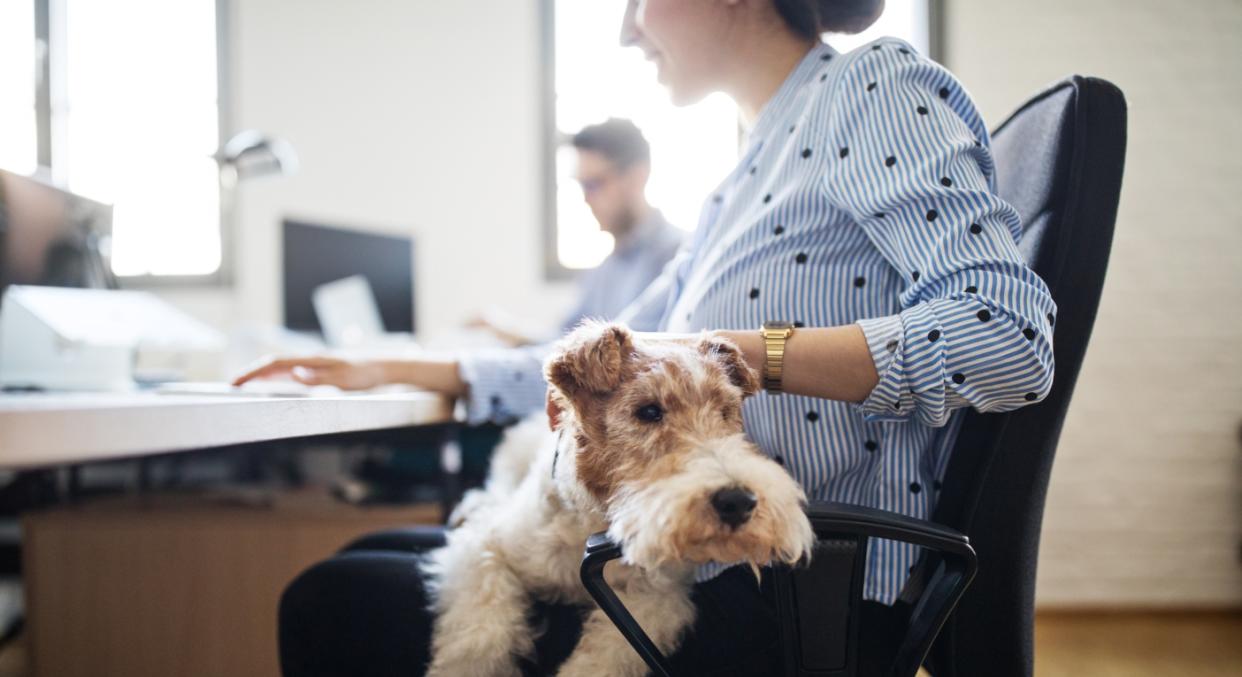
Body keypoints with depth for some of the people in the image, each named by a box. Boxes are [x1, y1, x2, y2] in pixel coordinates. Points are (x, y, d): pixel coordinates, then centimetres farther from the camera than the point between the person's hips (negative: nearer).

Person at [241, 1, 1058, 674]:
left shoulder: (874, 87, -8)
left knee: (332, 608, -9)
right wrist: (416, 374, 19)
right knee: (371, 556, 17)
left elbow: (1009, 338, -23)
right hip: (702, 564, 9)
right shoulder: (749, 177, 19)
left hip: (793, 600, -9)